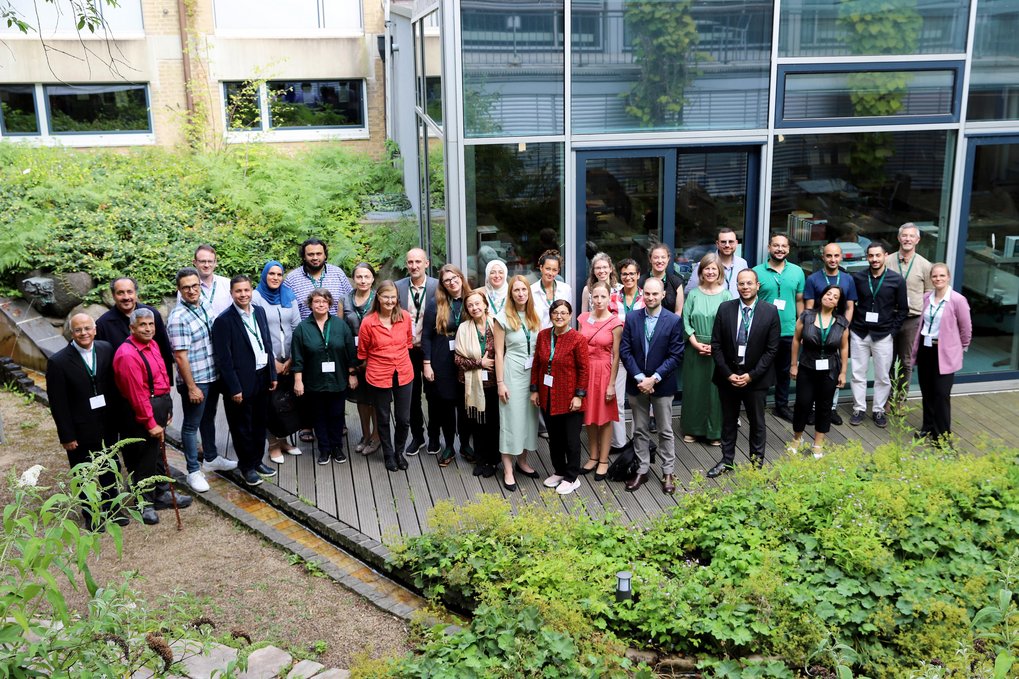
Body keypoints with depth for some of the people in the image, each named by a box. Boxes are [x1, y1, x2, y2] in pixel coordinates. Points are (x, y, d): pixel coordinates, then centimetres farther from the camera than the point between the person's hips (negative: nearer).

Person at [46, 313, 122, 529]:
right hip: (81, 431, -4)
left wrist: (118, 417, 3)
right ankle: (91, 516, 31)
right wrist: (66, 436, -11)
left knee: (109, 471, 19)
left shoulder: (106, 349, -4)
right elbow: (57, 404, -12)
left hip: (108, 426, 4)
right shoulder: (58, 362, -16)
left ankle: (110, 508, 38)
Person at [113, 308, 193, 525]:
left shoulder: (151, 344, 7)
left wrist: (167, 408, 17)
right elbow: (137, 394, -23)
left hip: (160, 404, 9)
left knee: (158, 453, 22)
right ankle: (144, 504, 20)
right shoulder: (128, 355, -23)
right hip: (143, 411, -9)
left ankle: (160, 494, 37)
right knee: (144, 459, 4)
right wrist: (150, 423, -20)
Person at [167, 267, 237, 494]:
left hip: (213, 375, 7)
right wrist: (191, 387, -19)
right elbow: (180, 357, -21)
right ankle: (194, 471, 19)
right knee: (191, 425, 7)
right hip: (194, 381, -7)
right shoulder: (178, 318, -22)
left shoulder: (205, 304, 1)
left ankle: (211, 458, 40)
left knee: (208, 418, 23)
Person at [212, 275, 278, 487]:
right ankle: (246, 466, 24)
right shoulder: (223, 320, -14)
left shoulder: (259, 311, 6)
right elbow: (223, 359, -15)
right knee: (242, 427, 9)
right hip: (241, 382, -6)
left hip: (262, 378, 6)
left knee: (260, 423, 17)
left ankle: (257, 460, 33)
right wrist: (234, 388, -16)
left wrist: (272, 374, 10)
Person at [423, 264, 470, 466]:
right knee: (445, 403, 8)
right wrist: (427, 364, -6)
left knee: (465, 403, 8)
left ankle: (465, 444, 25)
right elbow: (426, 336, -2)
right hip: (442, 363, -1)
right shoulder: (436, 306, -2)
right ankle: (449, 446, 22)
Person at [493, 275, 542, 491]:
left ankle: (522, 461, 26)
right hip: (512, 372, -5)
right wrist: (500, 382, -10)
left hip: (534, 372, 5)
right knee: (511, 418, -1)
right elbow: (499, 353, -7)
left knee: (530, 416, 10)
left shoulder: (535, 317, 6)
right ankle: (508, 470, 6)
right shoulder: (503, 317, -7)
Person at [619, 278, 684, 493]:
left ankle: (668, 473, 18)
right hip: (636, 384, 2)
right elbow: (625, 351, -3)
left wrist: (654, 378, -16)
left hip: (662, 385, -2)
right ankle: (641, 470, 23)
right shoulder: (631, 318, -1)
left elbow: (676, 355, -10)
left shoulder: (674, 321, -8)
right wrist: (639, 378, -12)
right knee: (640, 430, 13)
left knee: (665, 431, 8)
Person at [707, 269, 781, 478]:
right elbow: (716, 345, -2)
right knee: (728, 421, 15)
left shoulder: (770, 312, -8)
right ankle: (727, 461, 29)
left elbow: (771, 349, -7)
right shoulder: (724, 309, -4)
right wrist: (728, 374, -9)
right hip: (728, 376, 2)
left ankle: (757, 461, 27)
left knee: (757, 422, 12)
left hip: (756, 378, -2)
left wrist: (751, 375, -12)